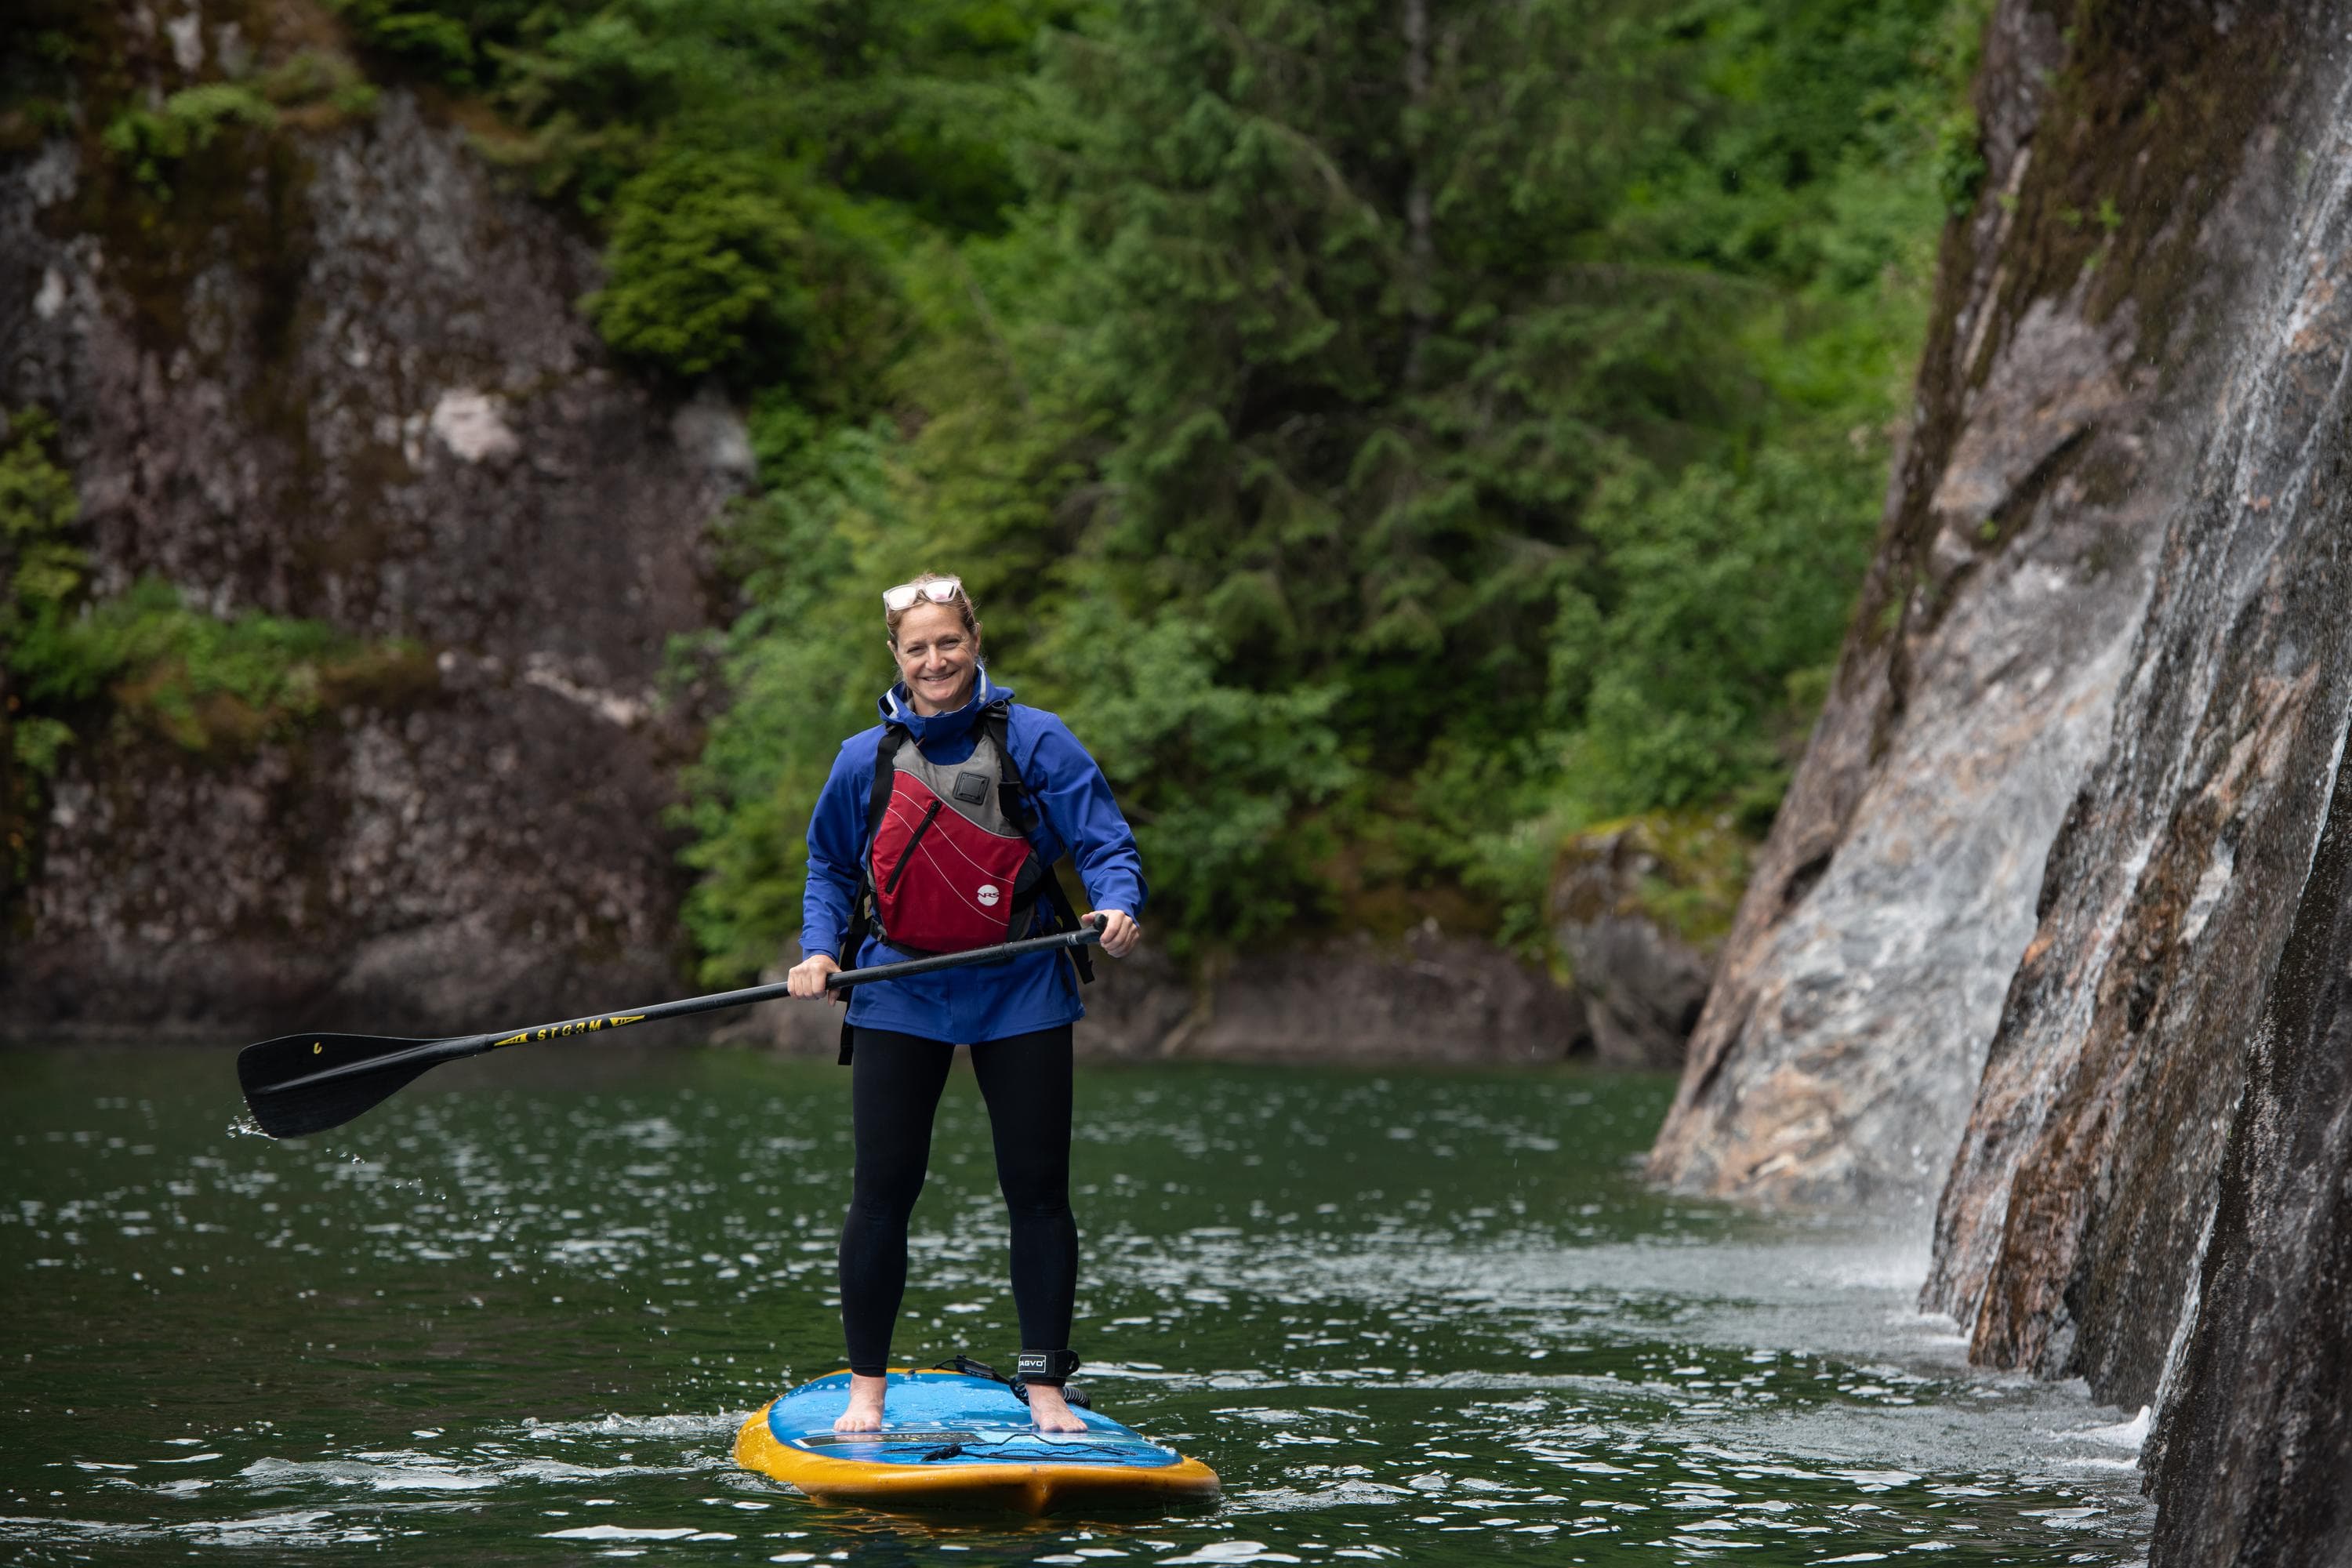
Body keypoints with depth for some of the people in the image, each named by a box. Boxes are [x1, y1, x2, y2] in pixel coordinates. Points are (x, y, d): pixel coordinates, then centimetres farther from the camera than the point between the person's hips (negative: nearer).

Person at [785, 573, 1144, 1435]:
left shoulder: (1035, 741, -3)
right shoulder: (865, 759, 5)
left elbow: (1104, 841, -5)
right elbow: (830, 867, 18)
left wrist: (1117, 905, -25)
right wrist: (819, 949, 3)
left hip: (1019, 991, -1)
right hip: (899, 997, 1)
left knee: (1038, 1193, 2)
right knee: (882, 1193, 0)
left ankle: (1045, 1388, 11)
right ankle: (866, 1389, 10)